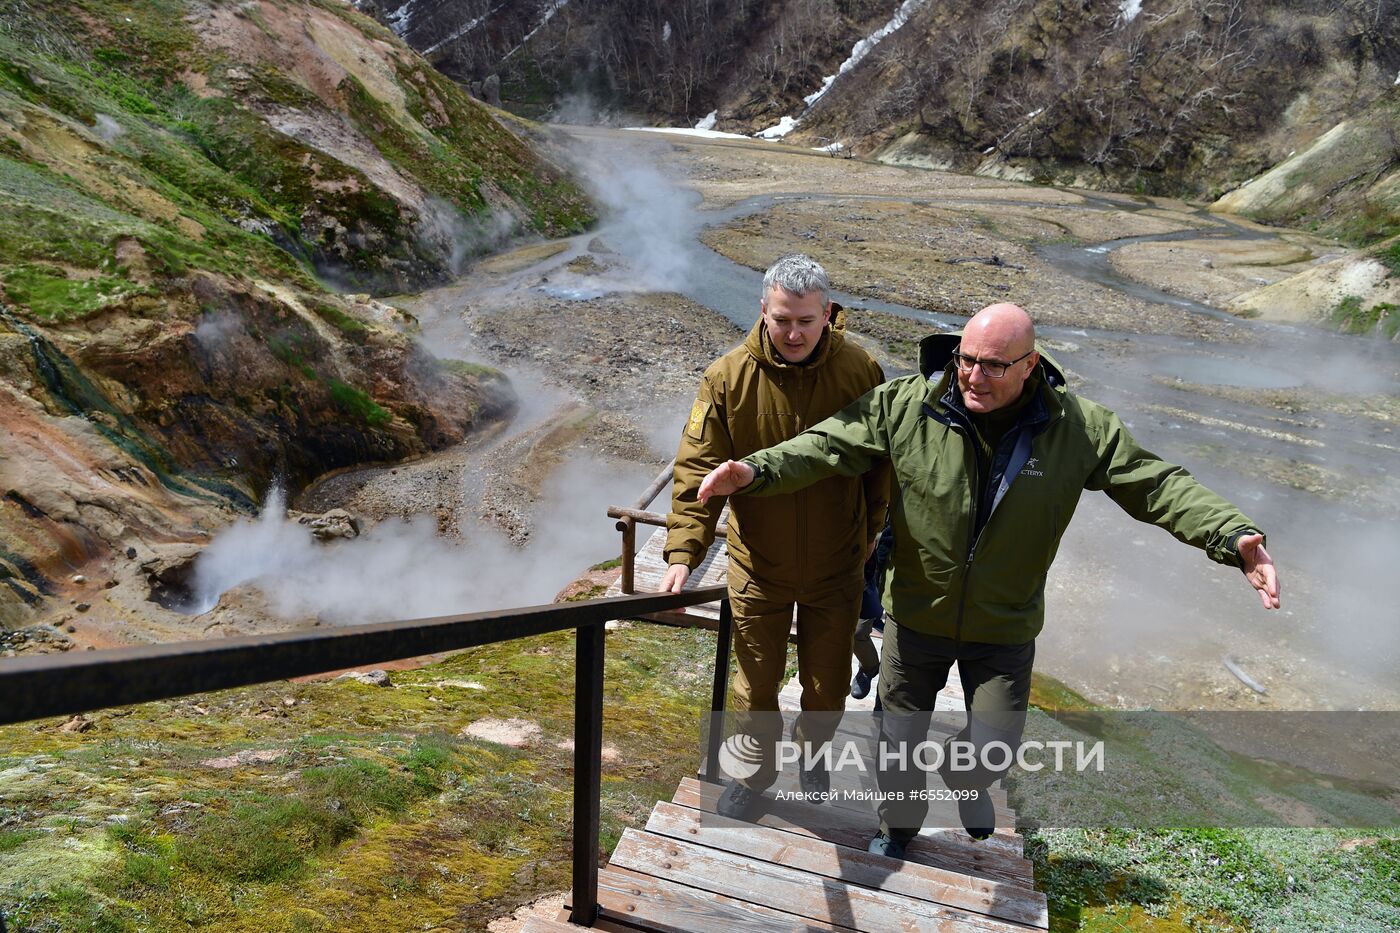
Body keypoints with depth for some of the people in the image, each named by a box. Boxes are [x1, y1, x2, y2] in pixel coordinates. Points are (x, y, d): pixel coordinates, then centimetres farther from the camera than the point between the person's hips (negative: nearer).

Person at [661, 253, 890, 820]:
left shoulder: (859, 372, -13)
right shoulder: (729, 377, -16)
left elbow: (879, 461, 1)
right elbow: (698, 469, -14)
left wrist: (873, 531, 7)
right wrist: (683, 551, -22)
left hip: (835, 567, 1)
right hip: (758, 566, -1)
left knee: (827, 686, 18)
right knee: (756, 687, 14)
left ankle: (812, 753, 50)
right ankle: (754, 773, 42)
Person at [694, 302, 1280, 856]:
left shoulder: (1080, 427, -14)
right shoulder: (904, 405, -17)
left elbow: (1158, 485, -11)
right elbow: (824, 446, -16)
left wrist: (1234, 536, -25)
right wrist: (755, 471, -32)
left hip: (1006, 627, 0)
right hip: (916, 615, 0)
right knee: (900, 738, 18)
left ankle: (965, 782, 50)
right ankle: (897, 827, 49)